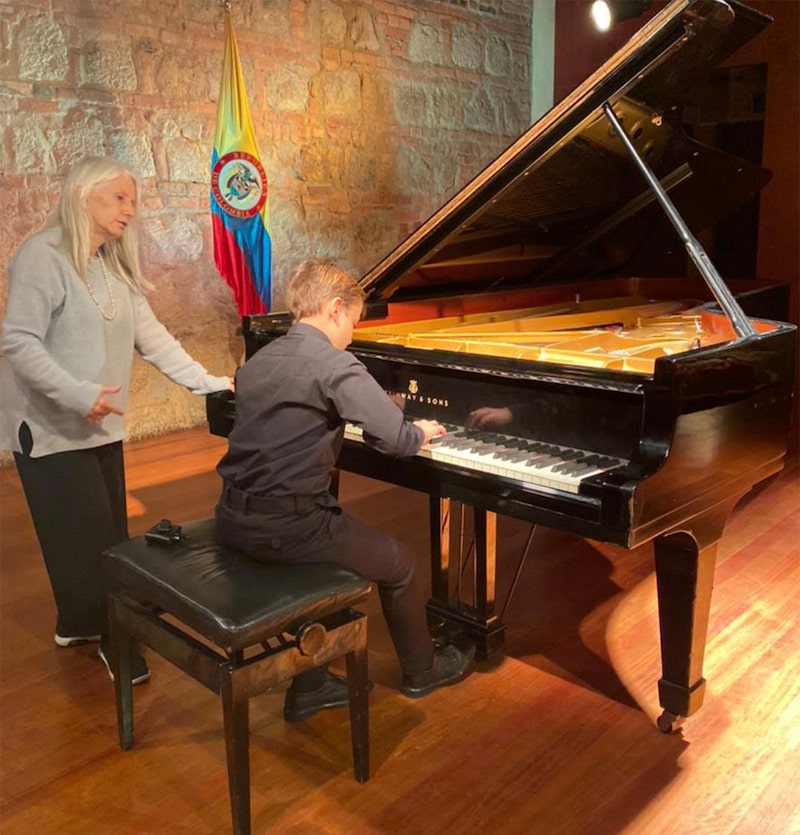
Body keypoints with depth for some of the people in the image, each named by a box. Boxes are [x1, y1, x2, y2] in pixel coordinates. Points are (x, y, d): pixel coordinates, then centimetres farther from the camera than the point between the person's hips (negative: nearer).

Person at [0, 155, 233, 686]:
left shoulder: (115, 265, 12)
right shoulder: (43, 255, -14)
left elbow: (152, 336, 8)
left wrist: (209, 382, 2)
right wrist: (78, 395, -28)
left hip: (102, 425, 8)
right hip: (52, 428, -8)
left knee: (109, 532, 13)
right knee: (88, 537, -4)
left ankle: (78, 623, 33)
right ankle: (113, 639, 13)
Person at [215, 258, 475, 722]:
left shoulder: (258, 361, 11)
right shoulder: (334, 365, -14)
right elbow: (397, 440, -18)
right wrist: (421, 432, 4)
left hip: (235, 519, 8)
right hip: (287, 526, -8)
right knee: (399, 564, 14)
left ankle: (309, 686, 32)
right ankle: (422, 670, 37)